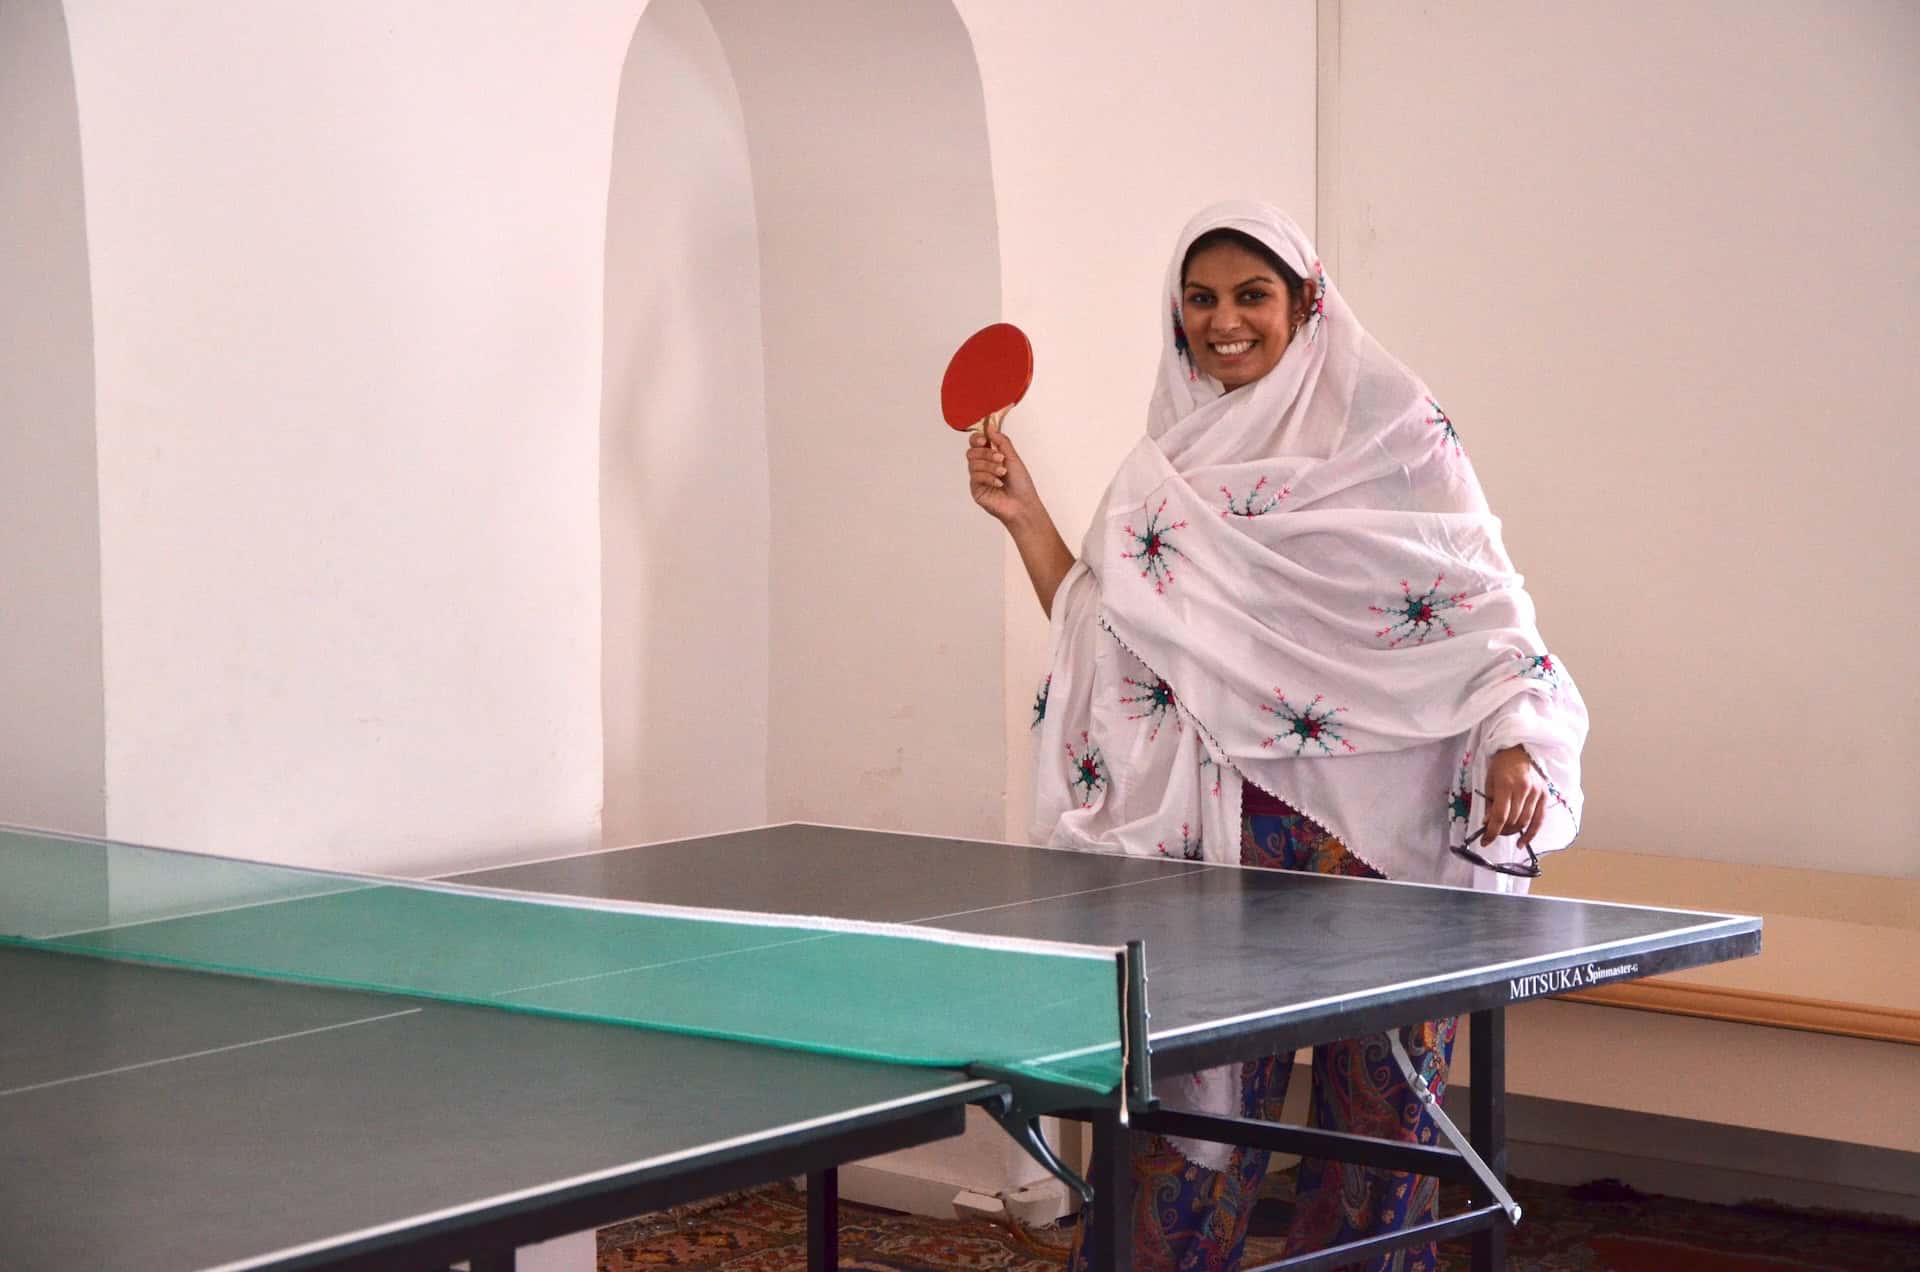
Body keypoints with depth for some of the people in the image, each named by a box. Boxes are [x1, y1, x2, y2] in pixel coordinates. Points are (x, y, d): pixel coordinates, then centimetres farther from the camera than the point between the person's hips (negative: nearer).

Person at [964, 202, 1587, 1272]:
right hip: (1228, 820, 3)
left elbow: (1481, 602, -2)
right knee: (1201, 1089, 1)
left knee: (1380, 1098, 2)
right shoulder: (1168, 470, 15)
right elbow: (1104, 633, 15)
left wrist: (1513, 740, -16)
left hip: (1379, 816, -3)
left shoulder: (1392, 430, 1)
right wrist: (1025, 517, 8)